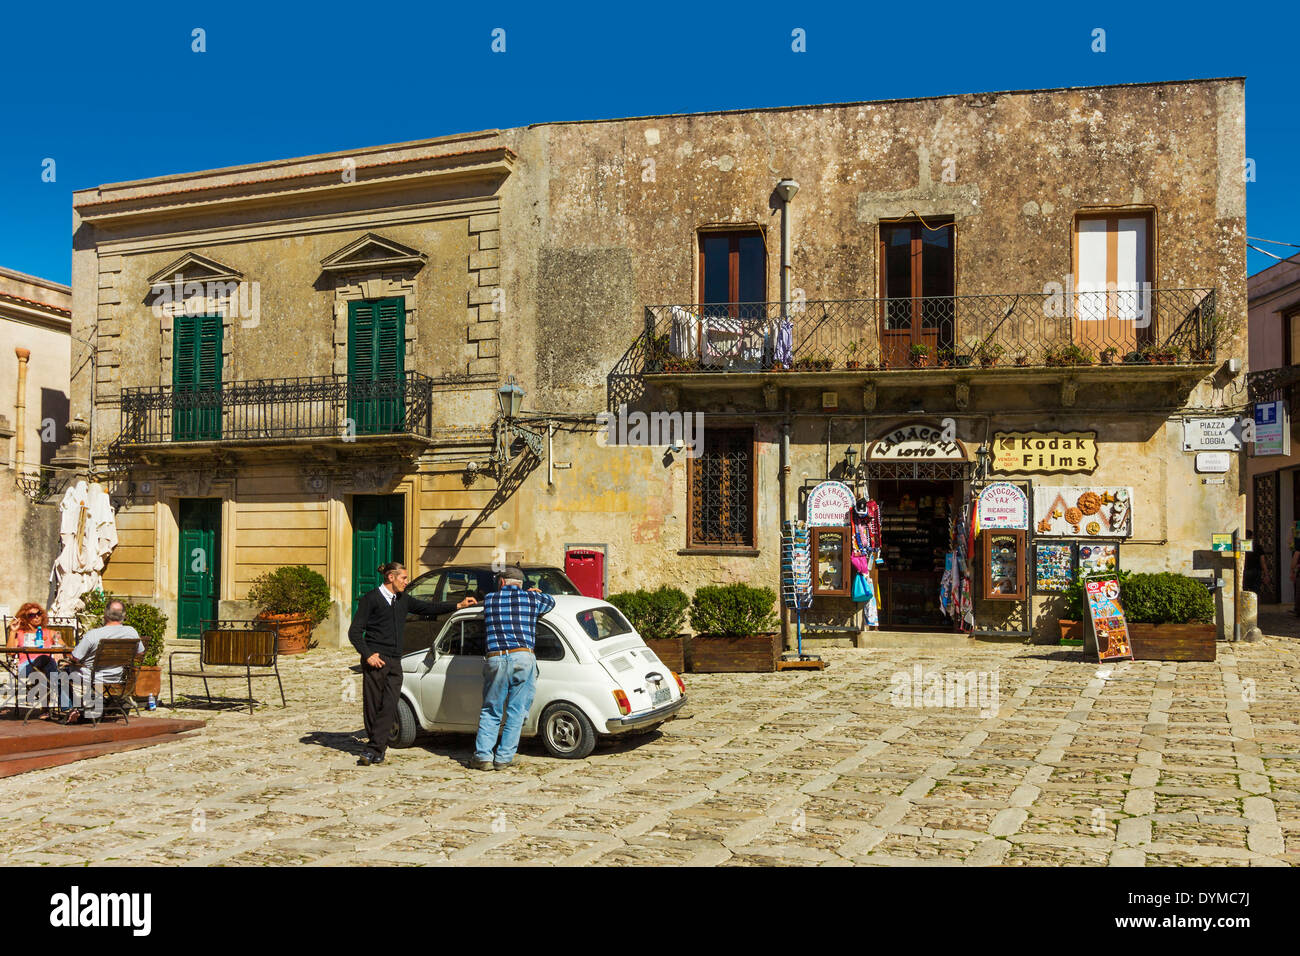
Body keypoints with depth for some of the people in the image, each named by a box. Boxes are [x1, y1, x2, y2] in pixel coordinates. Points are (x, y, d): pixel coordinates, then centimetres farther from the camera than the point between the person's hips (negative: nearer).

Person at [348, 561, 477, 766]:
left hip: (394, 662, 5)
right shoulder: (370, 599, -1)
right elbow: (354, 632, -1)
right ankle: (380, 747, 14)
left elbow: (428, 608, 25)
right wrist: (368, 654, -12)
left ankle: (373, 749, -9)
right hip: (375, 661, -5)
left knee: (389, 707, -9)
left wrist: (458, 605, 20)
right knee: (372, 707, 0)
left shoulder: (403, 600, 18)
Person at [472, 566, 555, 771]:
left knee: (490, 711, 13)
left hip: (494, 659, 1)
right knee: (516, 712, 6)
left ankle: (483, 756, 6)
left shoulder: (489, 600, 15)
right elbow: (551, 601, 31)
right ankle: (503, 758, 5)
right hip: (523, 658, -1)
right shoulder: (531, 598, 11)